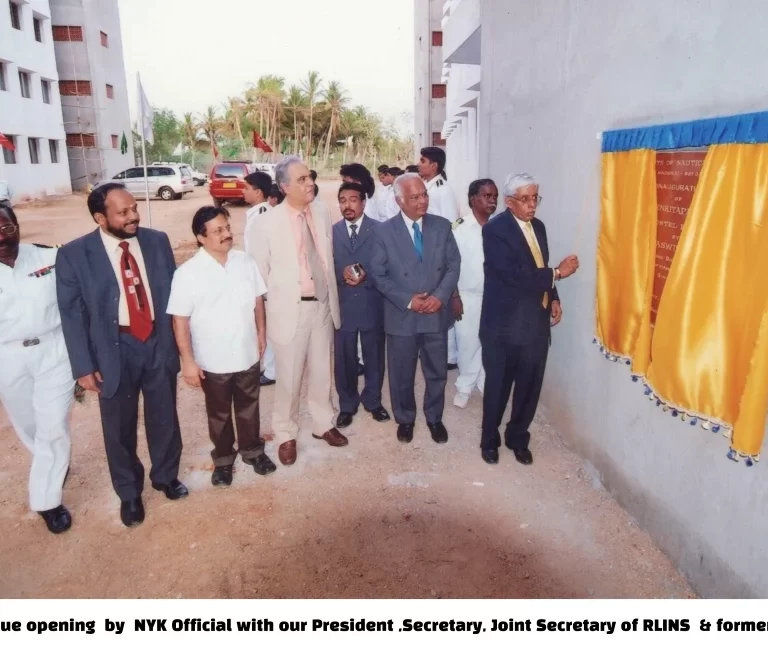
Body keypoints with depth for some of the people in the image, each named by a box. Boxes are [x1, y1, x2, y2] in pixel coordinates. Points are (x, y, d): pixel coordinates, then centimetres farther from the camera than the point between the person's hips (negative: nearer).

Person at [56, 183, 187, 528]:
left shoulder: (157, 241, -2)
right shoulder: (74, 255, -10)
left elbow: (173, 291, 4)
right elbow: (72, 315, -7)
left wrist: (180, 339, 4)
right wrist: (84, 366, -8)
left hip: (159, 343, 2)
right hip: (114, 349, -2)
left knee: (164, 418, 17)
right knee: (120, 428, 14)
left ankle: (166, 476, 43)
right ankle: (129, 493, 37)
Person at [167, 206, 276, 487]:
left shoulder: (246, 262, -4)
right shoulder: (187, 273, -16)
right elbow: (180, 320, -14)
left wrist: (261, 334, 10)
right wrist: (188, 361, -14)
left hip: (247, 354, 3)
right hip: (213, 361, -3)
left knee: (249, 407, 21)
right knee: (219, 414, 17)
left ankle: (252, 450, 42)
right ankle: (223, 459, 37)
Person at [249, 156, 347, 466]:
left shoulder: (322, 212, 1)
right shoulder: (268, 222, -11)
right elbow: (260, 271, -4)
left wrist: (333, 298, 10)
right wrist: (265, 312, -1)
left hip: (322, 304, 4)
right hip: (290, 308, -4)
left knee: (321, 371, 18)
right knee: (289, 377, 8)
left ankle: (323, 424, 38)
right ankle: (285, 434, 29)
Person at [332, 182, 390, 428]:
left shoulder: (380, 230, -1)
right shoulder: (331, 232, 5)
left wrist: (366, 276, -20)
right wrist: (342, 273, -17)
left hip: (372, 305, -1)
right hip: (342, 305, 1)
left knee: (374, 356, 13)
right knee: (344, 358, 9)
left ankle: (373, 400, 34)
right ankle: (347, 404, 28)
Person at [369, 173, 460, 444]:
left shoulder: (442, 226, 1)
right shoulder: (385, 231, -5)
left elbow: (453, 265, 1)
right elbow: (379, 274, -5)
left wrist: (440, 296, -14)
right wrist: (407, 301, -14)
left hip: (436, 314, 2)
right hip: (401, 316, -1)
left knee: (437, 372, 14)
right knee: (402, 374, 12)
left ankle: (434, 418, 36)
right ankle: (405, 419, 35)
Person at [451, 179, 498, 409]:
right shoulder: (459, 227, -9)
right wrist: (454, 296, -10)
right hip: (467, 296, -2)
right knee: (467, 342, 8)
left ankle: (485, 382, 31)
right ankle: (465, 385, 25)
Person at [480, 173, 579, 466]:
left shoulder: (538, 226, 11)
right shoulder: (495, 229, -14)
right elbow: (514, 275, -23)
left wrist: (553, 298, 5)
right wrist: (557, 273, -17)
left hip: (537, 322, 6)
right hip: (505, 324, -6)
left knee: (530, 386, 14)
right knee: (498, 387, 9)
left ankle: (518, 437, 34)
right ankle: (490, 439, 29)